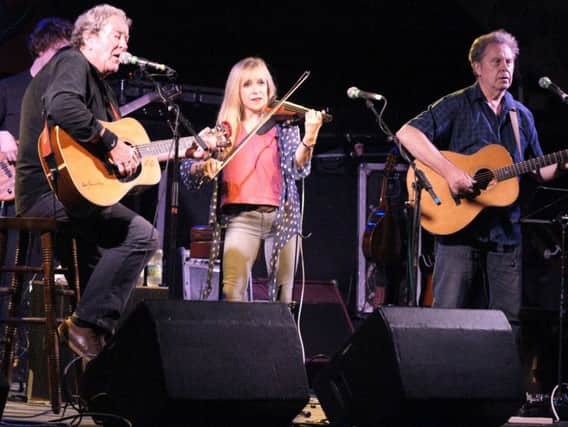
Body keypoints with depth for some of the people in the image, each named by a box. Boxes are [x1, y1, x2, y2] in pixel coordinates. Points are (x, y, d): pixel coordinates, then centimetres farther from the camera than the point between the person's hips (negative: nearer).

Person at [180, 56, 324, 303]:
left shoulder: (284, 125, 8)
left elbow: (298, 170, -8)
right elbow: (186, 173, 7)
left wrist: (308, 140, -27)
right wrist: (203, 167, -16)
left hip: (281, 215, 0)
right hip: (240, 217, 0)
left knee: (282, 296, 1)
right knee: (232, 292, -18)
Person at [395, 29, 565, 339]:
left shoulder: (522, 116, 15)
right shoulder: (456, 106, -2)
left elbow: (539, 172, 23)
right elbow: (406, 133, -14)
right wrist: (449, 171, -23)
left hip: (506, 231, 5)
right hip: (459, 227, -5)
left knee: (509, 321, 4)